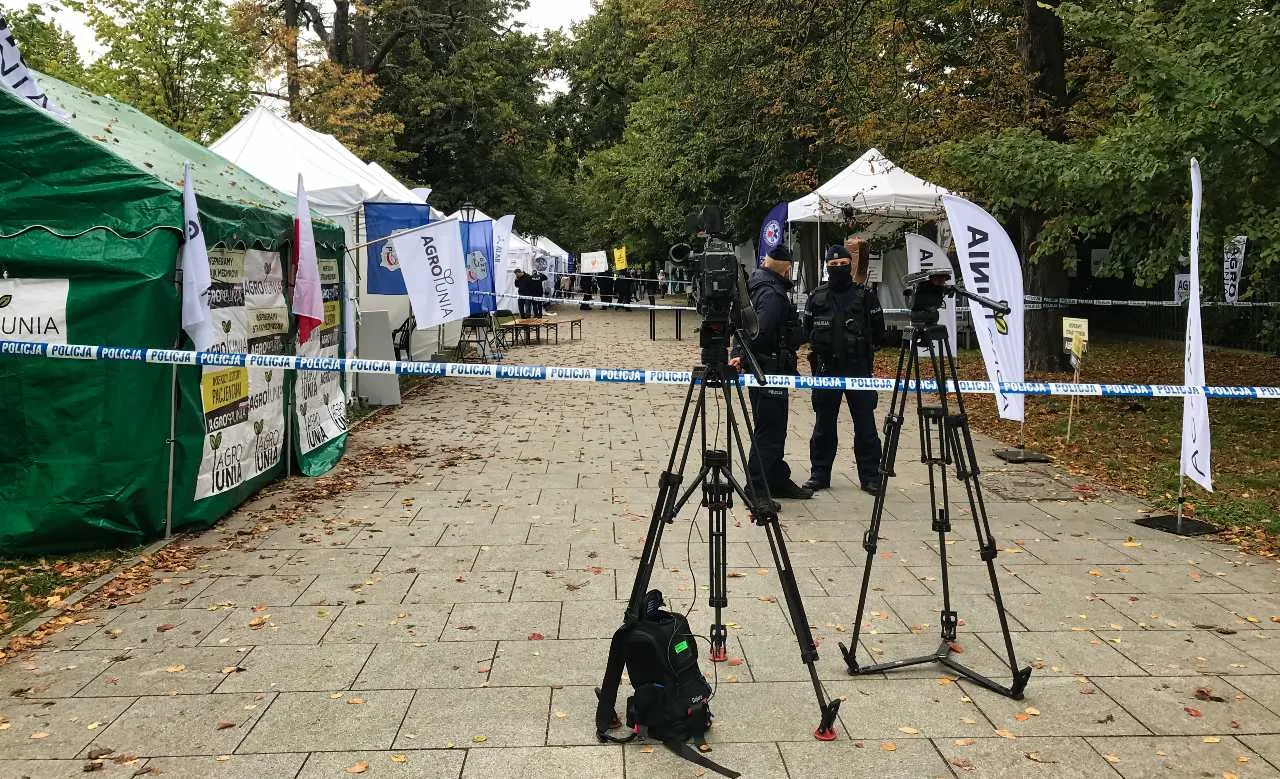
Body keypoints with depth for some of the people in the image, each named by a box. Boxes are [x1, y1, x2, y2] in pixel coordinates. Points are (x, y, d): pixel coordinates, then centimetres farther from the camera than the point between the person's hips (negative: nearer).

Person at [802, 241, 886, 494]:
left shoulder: (865, 294, 2)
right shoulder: (817, 297, 6)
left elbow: (878, 332, 7)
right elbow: (807, 332, 14)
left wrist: (863, 345, 0)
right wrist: (822, 345, 2)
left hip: (858, 368, -2)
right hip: (826, 369, 2)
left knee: (866, 425, 2)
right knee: (823, 425, 8)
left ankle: (870, 476, 9)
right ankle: (819, 474, 17)